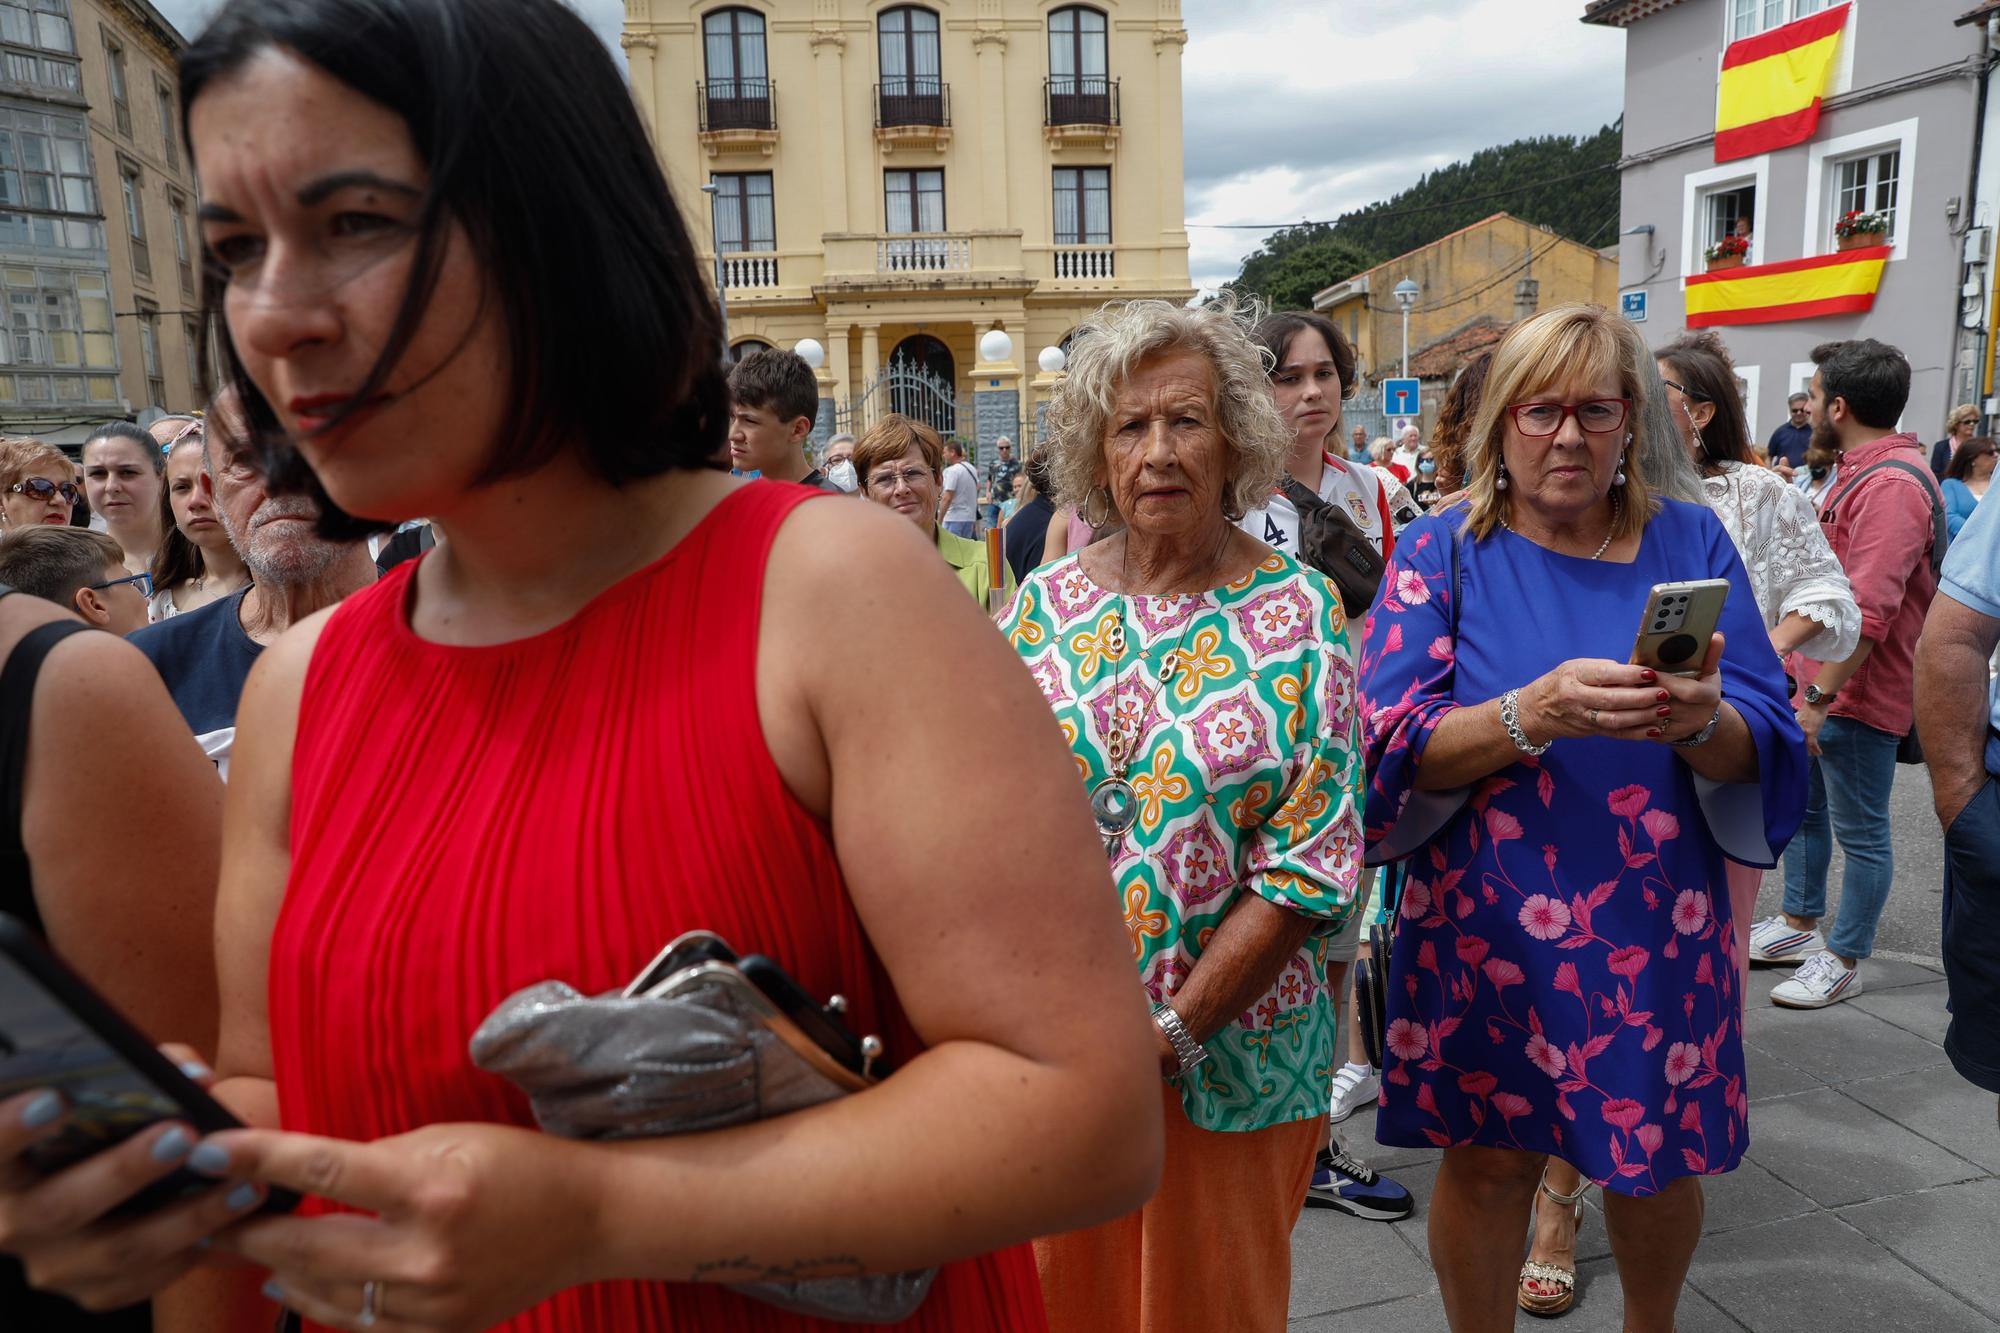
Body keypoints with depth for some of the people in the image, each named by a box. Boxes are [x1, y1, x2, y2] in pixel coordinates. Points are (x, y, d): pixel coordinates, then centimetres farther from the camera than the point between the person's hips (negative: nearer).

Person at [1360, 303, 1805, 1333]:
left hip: (1658, 928, 2)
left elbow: (1767, 753, -2)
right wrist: (1530, 716, -29)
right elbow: (1393, 747, -12)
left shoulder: (1688, 542, 2)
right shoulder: (1445, 549, -3)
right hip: (1485, 926, -2)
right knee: (1485, 1161, 8)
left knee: (1659, 1161, 16)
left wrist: (1704, 722, -25)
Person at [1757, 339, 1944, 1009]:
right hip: (1815, 679, 11)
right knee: (1801, 807, 20)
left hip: (1855, 694, -11)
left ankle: (1843, 960, 15)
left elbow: (1870, 611, -28)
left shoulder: (1892, 484, -22)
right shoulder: (1863, 470, 13)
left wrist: (1822, 695, -27)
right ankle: (1798, 926, 35)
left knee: (1859, 831, 3)